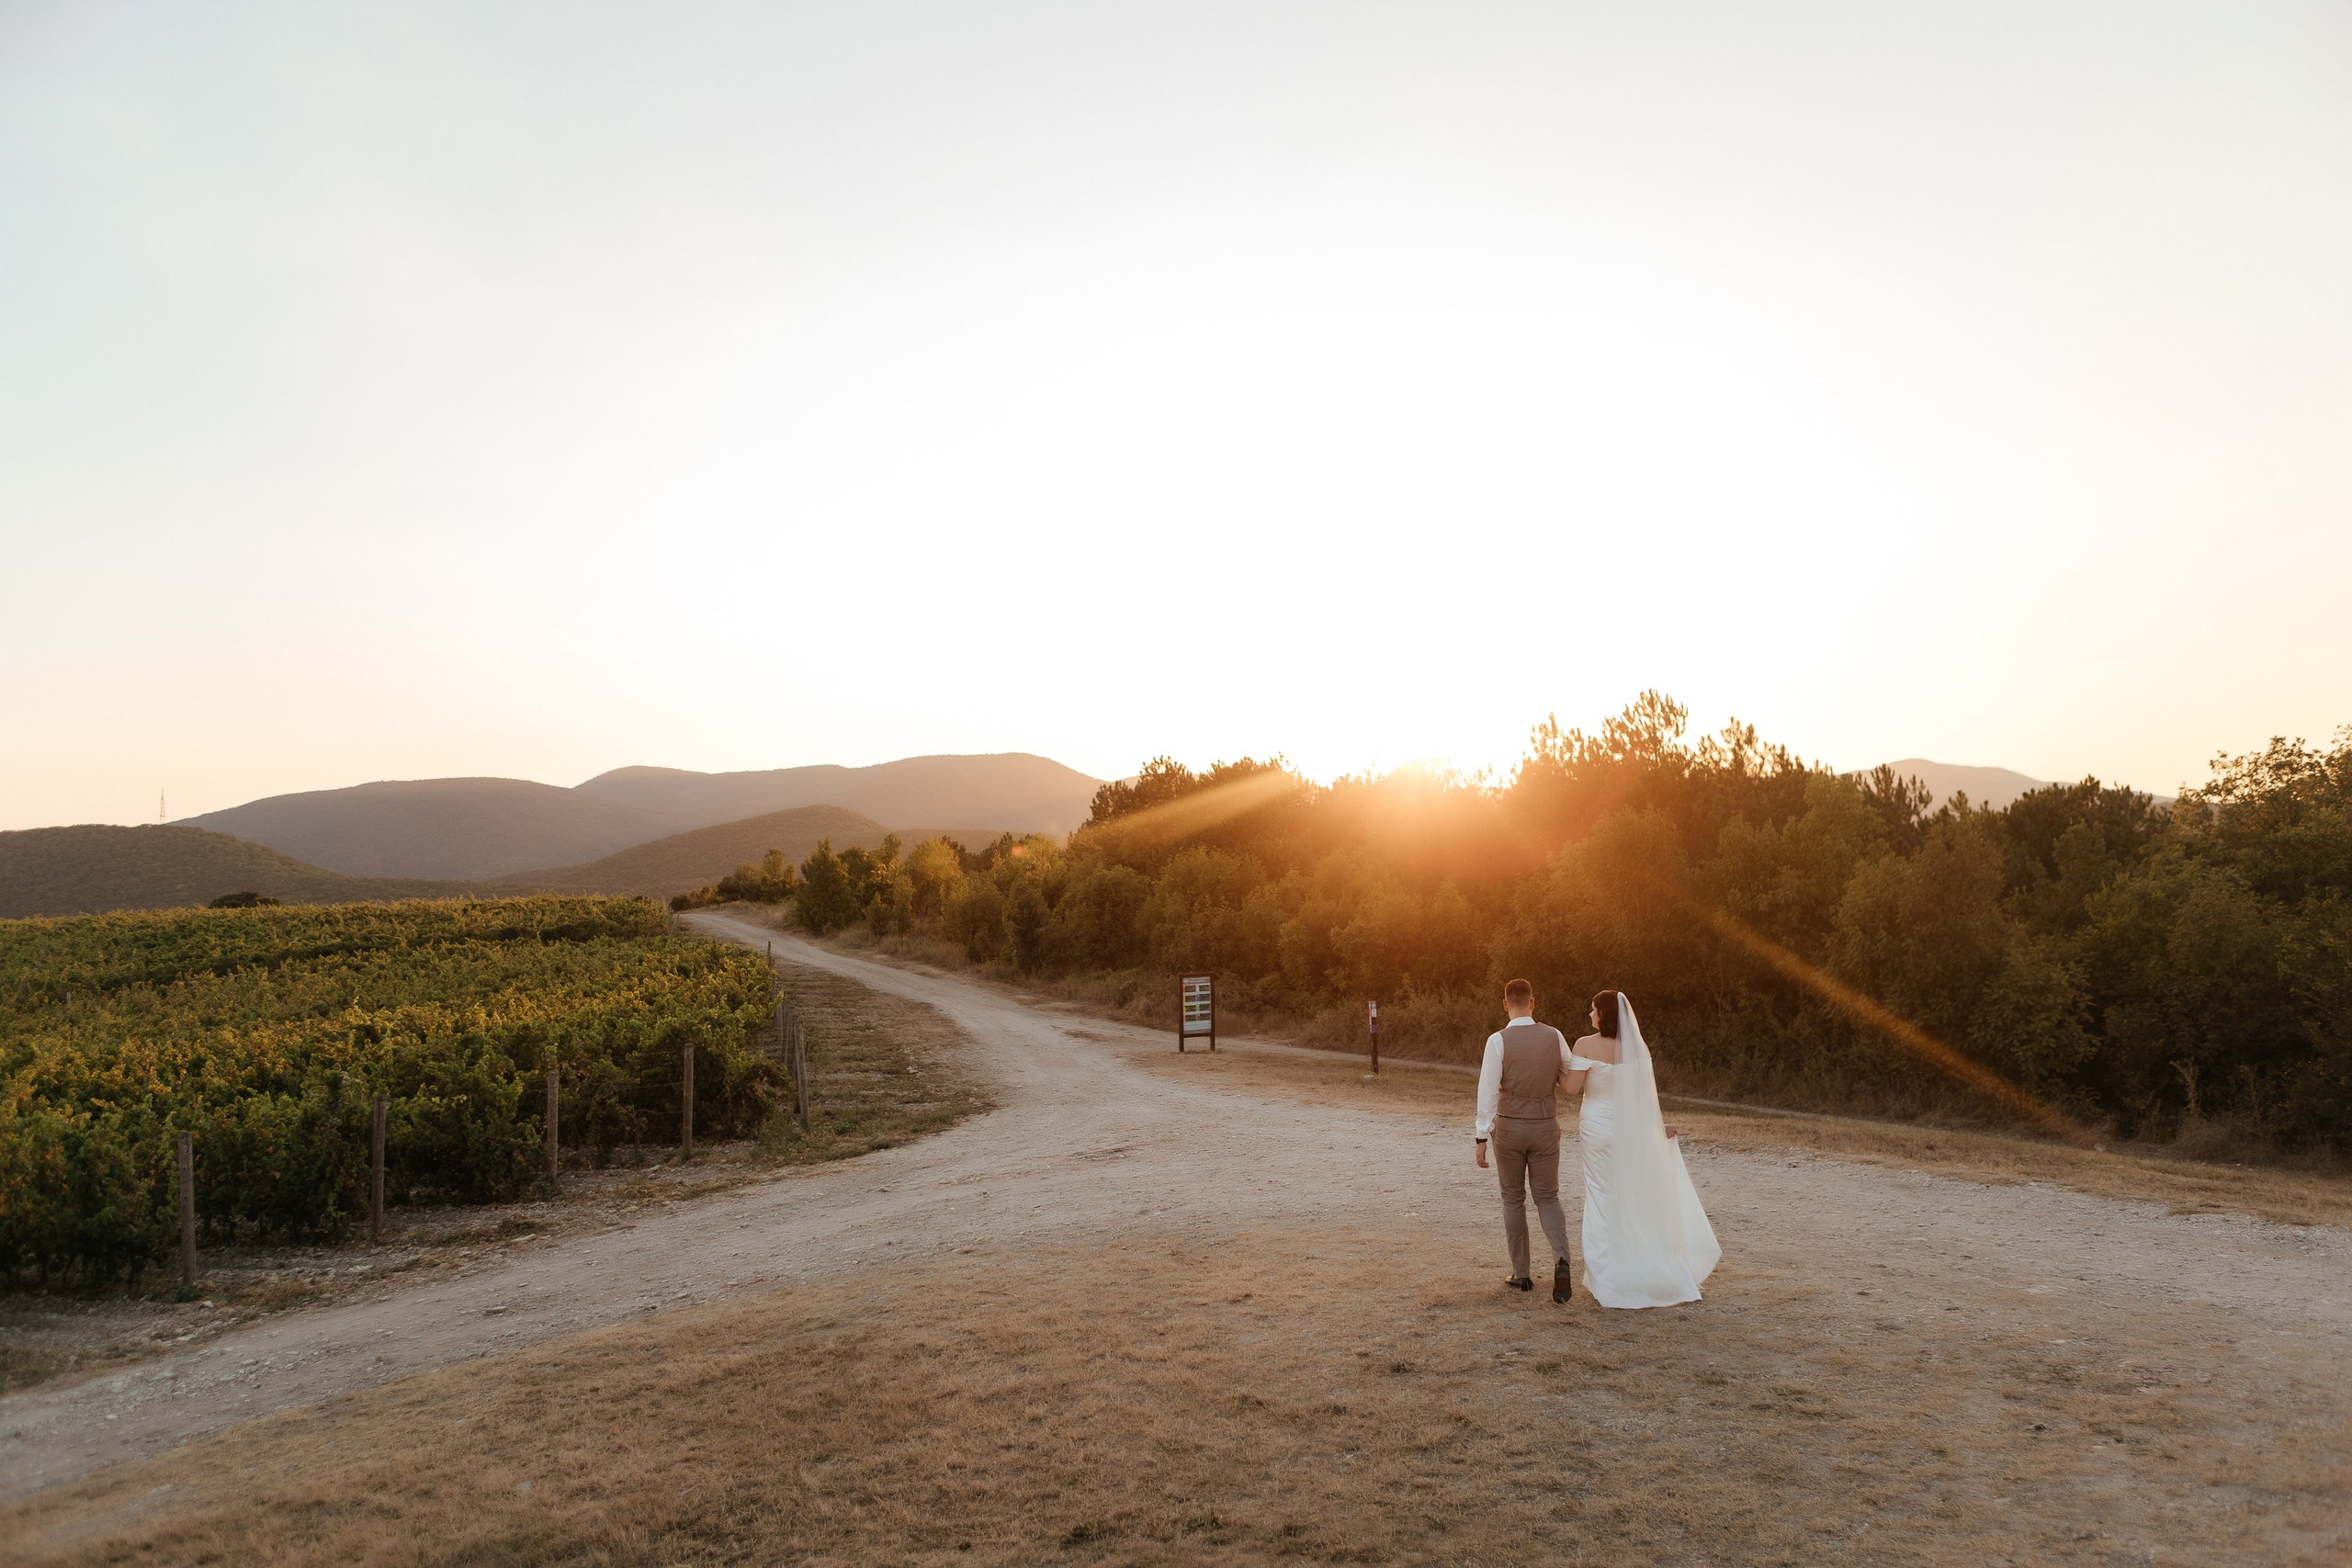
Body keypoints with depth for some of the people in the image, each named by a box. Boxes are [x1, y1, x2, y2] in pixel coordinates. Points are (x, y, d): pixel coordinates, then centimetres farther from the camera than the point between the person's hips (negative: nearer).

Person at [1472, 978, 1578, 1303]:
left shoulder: (1498, 1041, -13)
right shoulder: (1554, 1036, -3)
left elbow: (1488, 1093, -14)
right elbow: (1572, 1080, 6)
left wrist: (1481, 1138, -8)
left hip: (1509, 1128, -2)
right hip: (1546, 1128, 2)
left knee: (1513, 1199, 14)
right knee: (1547, 1198, 12)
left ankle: (1521, 1273, 19)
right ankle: (1561, 1259, -12)